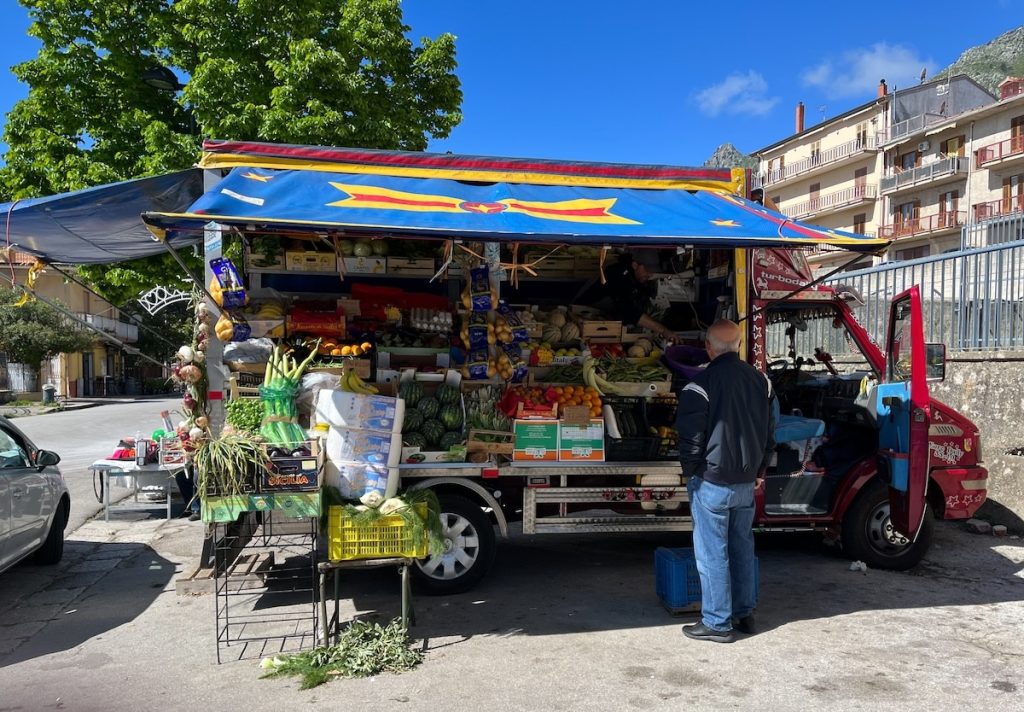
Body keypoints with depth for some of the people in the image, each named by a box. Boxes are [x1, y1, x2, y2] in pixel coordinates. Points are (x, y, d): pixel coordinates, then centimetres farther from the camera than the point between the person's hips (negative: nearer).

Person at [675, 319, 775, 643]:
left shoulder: (702, 383, -17)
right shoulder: (760, 380, 5)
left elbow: (691, 437, -14)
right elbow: (769, 433, 13)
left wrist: (690, 471, 1)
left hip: (712, 482, -7)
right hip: (746, 482, 7)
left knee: (712, 554, 2)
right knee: (742, 547, 18)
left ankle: (717, 623, 10)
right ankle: (744, 614, 28)